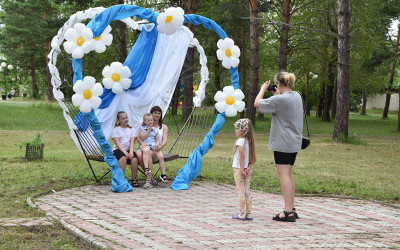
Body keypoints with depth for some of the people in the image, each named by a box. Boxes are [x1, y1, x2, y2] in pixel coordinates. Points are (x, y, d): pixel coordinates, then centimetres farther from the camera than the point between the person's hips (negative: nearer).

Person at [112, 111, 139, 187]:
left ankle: (134, 179, -20)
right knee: (123, 157, -38)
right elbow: (117, 143, -4)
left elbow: (132, 142, 3)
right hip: (118, 150, -2)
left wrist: (131, 152, -16)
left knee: (134, 158, -31)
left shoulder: (131, 130, 18)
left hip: (129, 149, 3)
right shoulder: (115, 130, 8)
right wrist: (125, 152, -19)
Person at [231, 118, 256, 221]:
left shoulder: (240, 141, -15)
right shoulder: (250, 141, 8)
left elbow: (242, 156, -20)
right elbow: (253, 158, 5)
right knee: (247, 191, 9)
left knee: (241, 191, -3)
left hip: (239, 169, -7)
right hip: (247, 170, 7)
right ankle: (248, 213, 11)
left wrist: (242, 170, -15)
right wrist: (248, 168, -1)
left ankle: (242, 213, -1)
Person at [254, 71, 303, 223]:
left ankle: (288, 212, -11)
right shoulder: (297, 96, 8)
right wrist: (277, 94, 21)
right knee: (289, 174, 16)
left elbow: (257, 103, -7)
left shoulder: (279, 100, -18)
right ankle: (292, 209, 20)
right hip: (295, 142, 9)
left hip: (282, 143, -9)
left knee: (284, 175, -8)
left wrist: (263, 89, 8)